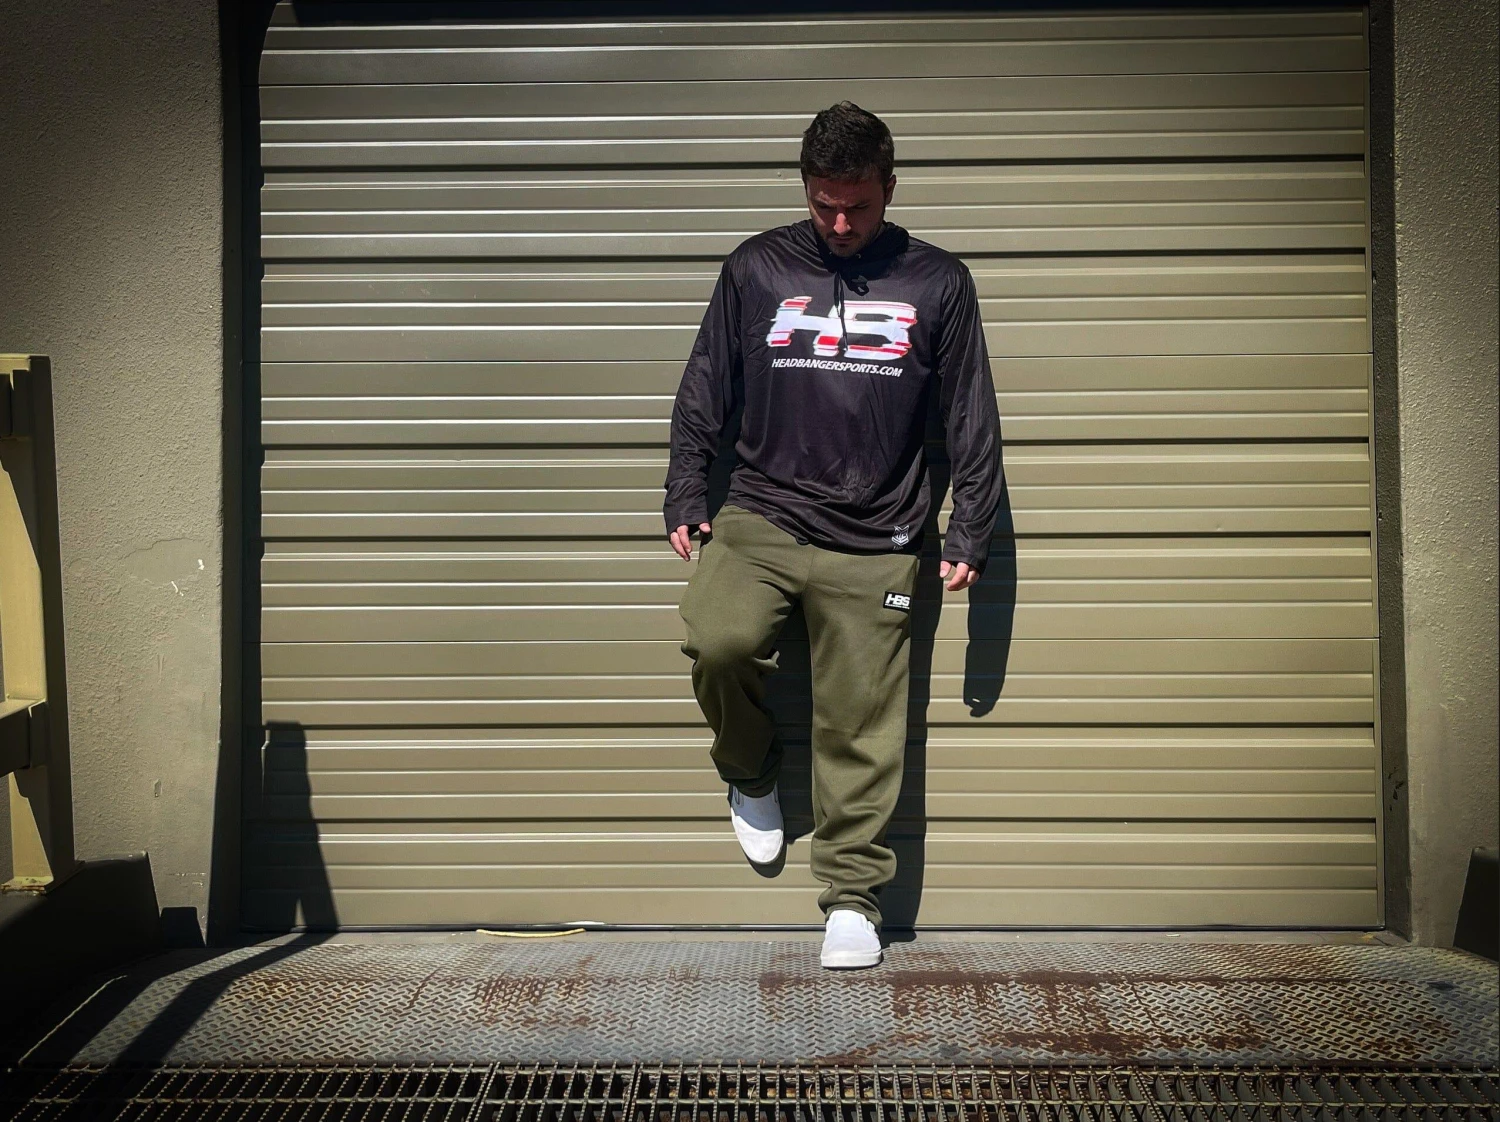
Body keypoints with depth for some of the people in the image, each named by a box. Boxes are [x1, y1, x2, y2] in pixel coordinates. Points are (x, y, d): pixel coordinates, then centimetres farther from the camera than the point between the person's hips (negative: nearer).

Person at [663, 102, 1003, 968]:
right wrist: (685, 497, 6)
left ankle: (853, 896, 16)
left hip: (875, 545, 0)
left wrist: (971, 535, 4)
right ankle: (752, 774, 7)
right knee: (718, 641, -24)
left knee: (861, 729, -1)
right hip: (759, 518, 1)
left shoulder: (938, 283, 6)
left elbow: (974, 421, 9)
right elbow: (704, 395, 13)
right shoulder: (756, 269, 7)